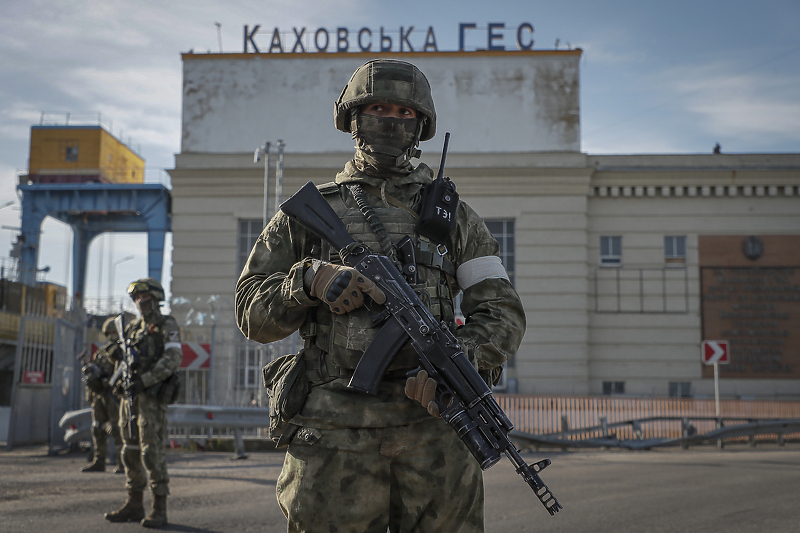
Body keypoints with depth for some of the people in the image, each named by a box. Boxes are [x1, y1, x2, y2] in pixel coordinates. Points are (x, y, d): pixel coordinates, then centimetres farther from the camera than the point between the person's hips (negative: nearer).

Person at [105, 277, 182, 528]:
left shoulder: (167, 325, -3)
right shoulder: (133, 328, 18)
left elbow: (173, 359, -16)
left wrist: (144, 381, -22)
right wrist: (120, 378, 2)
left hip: (152, 396, -7)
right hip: (130, 395, 7)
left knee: (152, 451, -10)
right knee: (131, 450, 8)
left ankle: (159, 508, -6)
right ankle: (134, 505, 16)